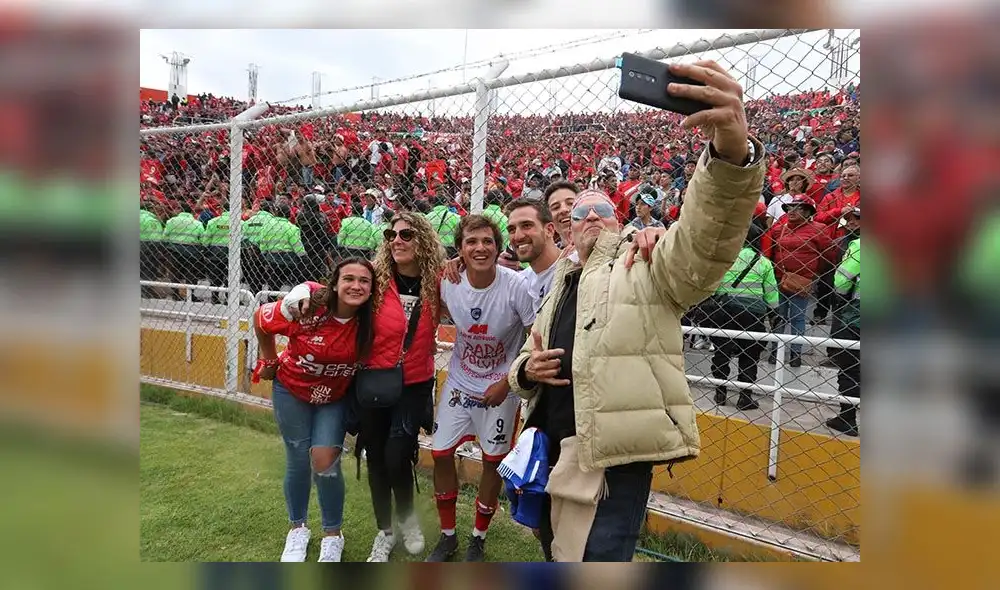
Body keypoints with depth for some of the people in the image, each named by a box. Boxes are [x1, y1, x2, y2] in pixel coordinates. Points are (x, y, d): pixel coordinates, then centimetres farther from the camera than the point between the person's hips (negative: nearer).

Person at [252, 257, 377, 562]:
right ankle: (297, 529, 34)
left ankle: (333, 535, 18)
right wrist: (270, 360, 1)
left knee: (325, 462, -7)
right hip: (292, 391, 0)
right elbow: (260, 320, -10)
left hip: (335, 399, 1)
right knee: (298, 461, 8)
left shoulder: (371, 321, -23)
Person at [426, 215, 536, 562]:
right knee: (440, 453, 6)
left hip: (500, 387, -3)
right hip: (459, 383, 4)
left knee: (492, 460, 7)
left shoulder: (516, 287, -24)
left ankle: (479, 539, 29)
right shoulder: (448, 283, -13)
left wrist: (507, 382, -16)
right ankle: (448, 536, 27)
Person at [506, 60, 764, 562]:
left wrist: (732, 151, -44)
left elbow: (708, 238, -24)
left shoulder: (648, 267, -2)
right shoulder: (561, 288, 20)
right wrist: (526, 370, 0)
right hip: (553, 454, 8)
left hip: (614, 461, -8)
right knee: (557, 553, 22)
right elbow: (523, 364, 27)